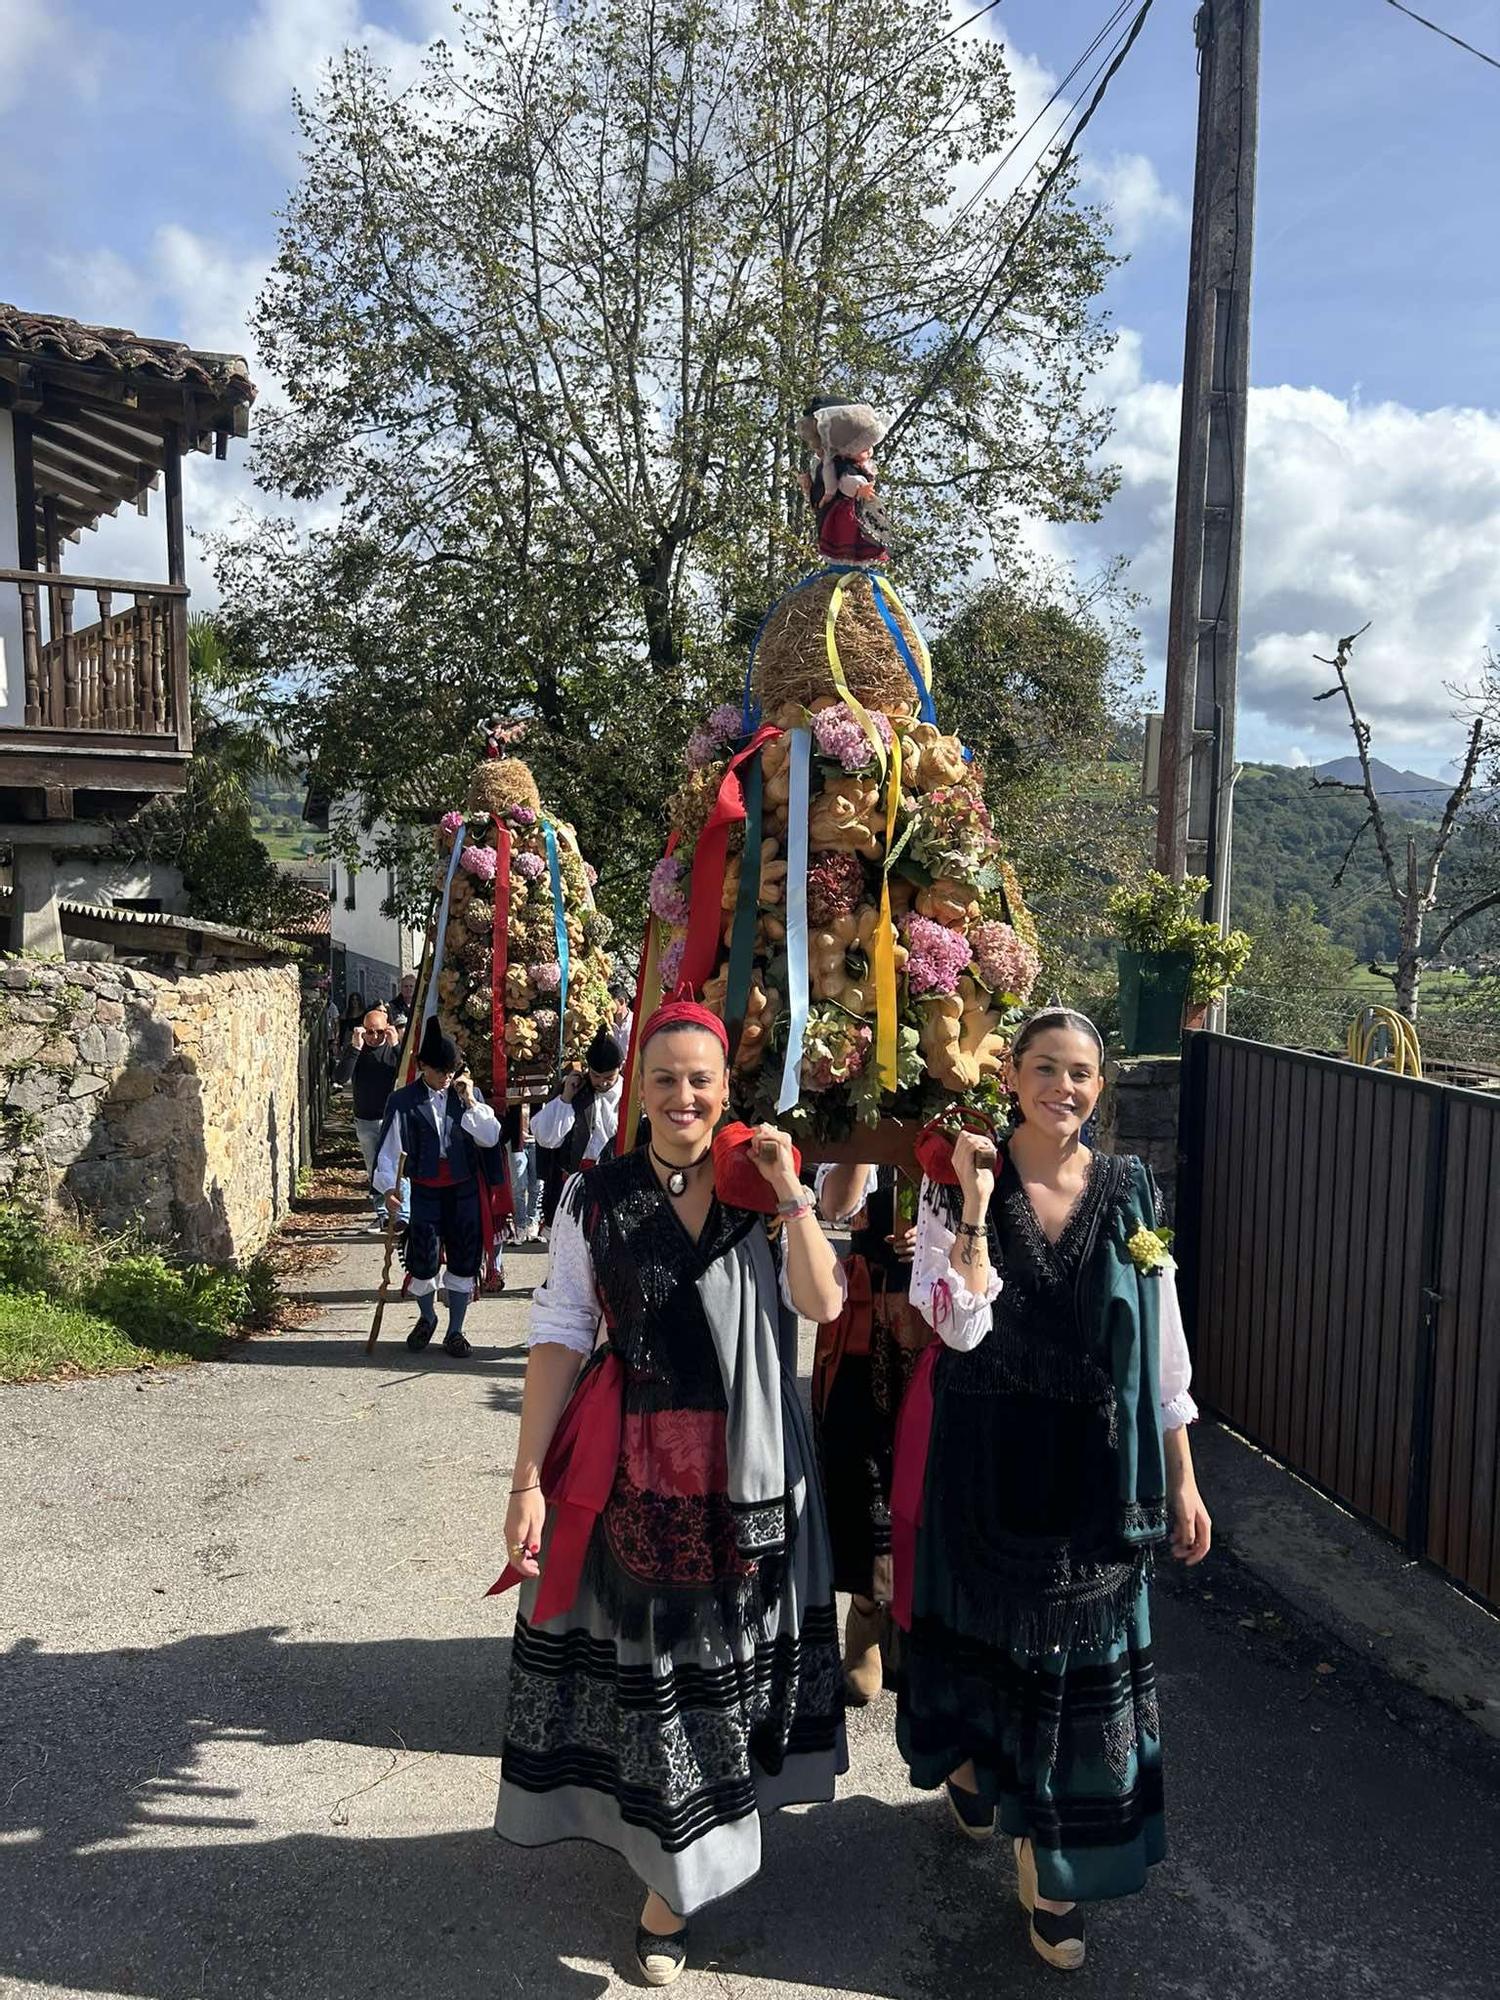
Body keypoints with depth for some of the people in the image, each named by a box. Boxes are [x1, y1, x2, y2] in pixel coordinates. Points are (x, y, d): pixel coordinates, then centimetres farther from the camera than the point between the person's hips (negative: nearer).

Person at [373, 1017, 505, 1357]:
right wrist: (388, 1188, -10)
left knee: (464, 1261, 4)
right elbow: (389, 1147, -1)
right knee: (423, 1261, -2)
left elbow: (491, 1138, -4)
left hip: (464, 1189, 2)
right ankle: (427, 1317, 28)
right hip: (424, 1191, -2)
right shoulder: (403, 1101, -2)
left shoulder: (468, 1094, 4)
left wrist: (470, 1101, -11)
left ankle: (455, 1331, 18)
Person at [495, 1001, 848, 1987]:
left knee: (729, 1650, 14)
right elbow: (560, 1338, -5)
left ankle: (675, 1883, 37)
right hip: (636, 1466, -2)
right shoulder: (598, 1196, -4)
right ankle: (674, 1881, 30)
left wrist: (790, 1190, -18)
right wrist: (528, 1478, -8)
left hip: (749, 1464, 2)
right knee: (645, 1656, 7)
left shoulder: (762, 1192, 0)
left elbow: (824, 1302, -13)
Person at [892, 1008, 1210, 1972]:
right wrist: (976, 1202, -26)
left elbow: (1164, 1342, 3)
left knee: (1080, 1655, 8)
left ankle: (1052, 1866, 29)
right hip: (987, 1461, -1)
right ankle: (973, 1769, 49)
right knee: (985, 1626, 17)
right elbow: (961, 1324, -19)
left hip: (1096, 1472, 1)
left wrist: (1181, 1477, 4)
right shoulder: (957, 1187, -8)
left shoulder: (1130, 1192, -2)